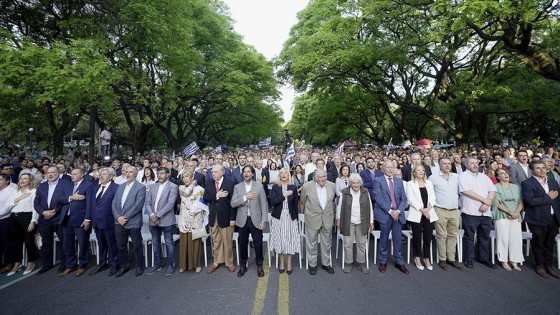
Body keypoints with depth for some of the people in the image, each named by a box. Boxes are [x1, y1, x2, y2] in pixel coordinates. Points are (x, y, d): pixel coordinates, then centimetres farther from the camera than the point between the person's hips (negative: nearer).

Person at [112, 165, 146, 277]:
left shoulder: (140, 187, -7)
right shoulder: (120, 187, 12)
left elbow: (138, 205, -15)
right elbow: (114, 203, 8)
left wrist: (126, 217, -15)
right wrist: (118, 217, -7)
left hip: (133, 222, -5)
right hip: (119, 222, 5)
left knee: (137, 246, 7)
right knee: (121, 246, 14)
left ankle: (139, 266, 24)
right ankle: (124, 266, 32)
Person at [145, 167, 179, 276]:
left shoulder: (173, 187, -7)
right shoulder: (153, 186, 10)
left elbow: (170, 204, -15)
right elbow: (147, 202, 6)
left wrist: (158, 215, -17)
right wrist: (152, 215, -9)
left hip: (166, 220, -5)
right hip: (153, 220, 6)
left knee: (169, 243, 5)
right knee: (155, 243, 15)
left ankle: (170, 265, 18)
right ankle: (157, 264, 30)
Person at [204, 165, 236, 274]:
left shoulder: (230, 183, -10)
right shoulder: (208, 183, 2)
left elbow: (233, 201, -10)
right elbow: (205, 198, -3)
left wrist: (233, 218, -12)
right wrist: (216, 195, -20)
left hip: (226, 216, -3)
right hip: (214, 217, 3)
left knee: (227, 241, 8)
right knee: (216, 241, 14)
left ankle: (229, 262, 24)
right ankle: (216, 262, 29)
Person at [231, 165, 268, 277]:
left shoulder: (259, 186, -2)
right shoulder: (237, 187, 2)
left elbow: (264, 204, -4)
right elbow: (233, 204, -6)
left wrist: (264, 220, -10)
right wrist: (245, 197, -18)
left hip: (256, 220, -1)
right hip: (242, 220, 1)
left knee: (258, 244, 6)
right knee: (243, 244, 12)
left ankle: (259, 265, 27)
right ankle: (242, 266, 31)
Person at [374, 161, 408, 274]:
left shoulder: (399, 181, 12)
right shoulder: (378, 181, -2)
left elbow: (403, 198, 7)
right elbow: (378, 198, -10)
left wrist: (398, 211, -8)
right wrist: (390, 211, -14)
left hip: (398, 214, 3)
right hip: (384, 214, -3)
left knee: (397, 240, 9)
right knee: (384, 239, 8)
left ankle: (399, 262, 23)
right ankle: (383, 262, 22)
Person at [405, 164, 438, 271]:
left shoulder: (429, 183, 14)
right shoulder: (410, 184, 1)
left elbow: (432, 197, 6)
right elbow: (411, 199, -7)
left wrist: (428, 208, -9)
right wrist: (422, 210, -13)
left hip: (429, 213, 4)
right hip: (416, 214, -3)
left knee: (428, 237, 4)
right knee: (417, 237, 3)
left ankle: (427, 259, 17)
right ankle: (417, 258, 16)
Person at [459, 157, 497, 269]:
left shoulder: (484, 176, 15)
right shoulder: (463, 176, -3)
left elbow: (492, 190, 7)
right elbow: (467, 191, -13)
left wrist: (487, 203, -10)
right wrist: (484, 200, -10)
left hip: (485, 212, 5)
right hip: (470, 212, -5)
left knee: (485, 236, 13)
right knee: (469, 236, 4)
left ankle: (484, 258, 27)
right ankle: (469, 259, 15)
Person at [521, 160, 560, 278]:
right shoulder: (527, 183, -9)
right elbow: (530, 201, -20)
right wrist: (548, 198, -14)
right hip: (538, 219, -5)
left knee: (550, 244, 15)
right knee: (538, 243, 7)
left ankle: (548, 265, 28)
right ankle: (539, 266, 22)